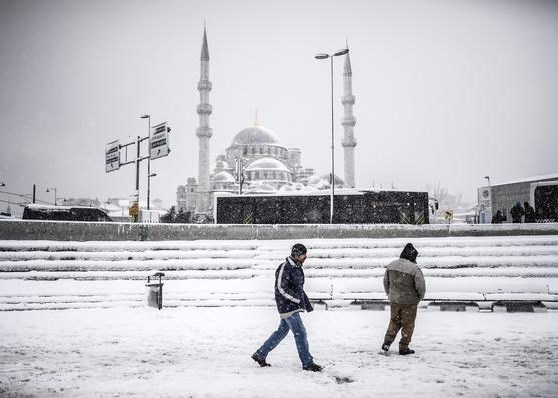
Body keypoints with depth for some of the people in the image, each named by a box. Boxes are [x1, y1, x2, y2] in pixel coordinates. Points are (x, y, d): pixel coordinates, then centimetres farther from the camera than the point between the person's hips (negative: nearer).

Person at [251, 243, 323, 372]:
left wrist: (307, 302, 16)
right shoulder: (285, 267, -16)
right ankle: (307, 363, 2)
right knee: (300, 333, -6)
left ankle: (260, 354, 23)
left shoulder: (297, 268, 14)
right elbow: (281, 288, -21)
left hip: (293, 307, 9)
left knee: (281, 332, 14)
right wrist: (299, 300, -19)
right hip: (287, 306, -9)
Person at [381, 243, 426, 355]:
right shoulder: (414, 268, -19)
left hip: (394, 300, 4)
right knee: (408, 325, 10)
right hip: (409, 301, -4)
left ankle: (387, 342, 11)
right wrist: (419, 297, 6)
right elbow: (421, 286, -14)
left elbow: (385, 282, 10)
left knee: (394, 321, 21)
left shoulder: (391, 265, -1)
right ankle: (403, 348, 13)